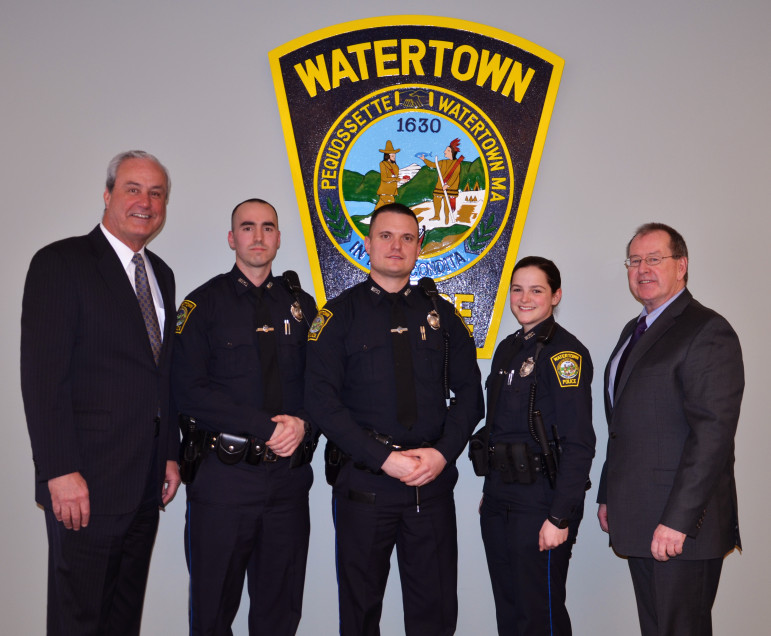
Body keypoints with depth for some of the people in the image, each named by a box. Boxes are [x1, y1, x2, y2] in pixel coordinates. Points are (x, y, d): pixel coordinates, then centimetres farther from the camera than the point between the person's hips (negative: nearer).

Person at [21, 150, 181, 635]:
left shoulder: (162, 275, 14)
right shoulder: (61, 263, -8)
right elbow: (43, 376, -14)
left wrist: (171, 455, 13)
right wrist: (61, 472, -18)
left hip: (147, 484, 6)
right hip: (85, 483, -6)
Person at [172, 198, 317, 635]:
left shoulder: (301, 305, 10)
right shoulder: (205, 303, -1)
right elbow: (189, 392, -10)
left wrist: (303, 425, -11)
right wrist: (266, 426, -16)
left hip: (290, 476, 3)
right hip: (224, 476, -3)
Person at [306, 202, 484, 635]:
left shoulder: (442, 315, 10)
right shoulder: (339, 314, 0)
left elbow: (469, 393, 7)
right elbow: (323, 399, -8)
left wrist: (442, 452, -9)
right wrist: (385, 459, -15)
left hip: (433, 480, 2)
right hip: (363, 481, -2)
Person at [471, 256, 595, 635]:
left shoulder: (564, 351, -12)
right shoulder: (508, 348, 12)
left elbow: (578, 443, -17)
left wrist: (560, 517, -20)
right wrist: (491, 493, 14)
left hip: (540, 506, -7)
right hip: (499, 504, 8)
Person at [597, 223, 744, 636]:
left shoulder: (707, 331, -12)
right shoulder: (634, 331, 17)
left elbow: (713, 433, -19)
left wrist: (677, 521, -22)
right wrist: (608, 496, 17)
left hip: (682, 526, -8)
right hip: (639, 524, 8)